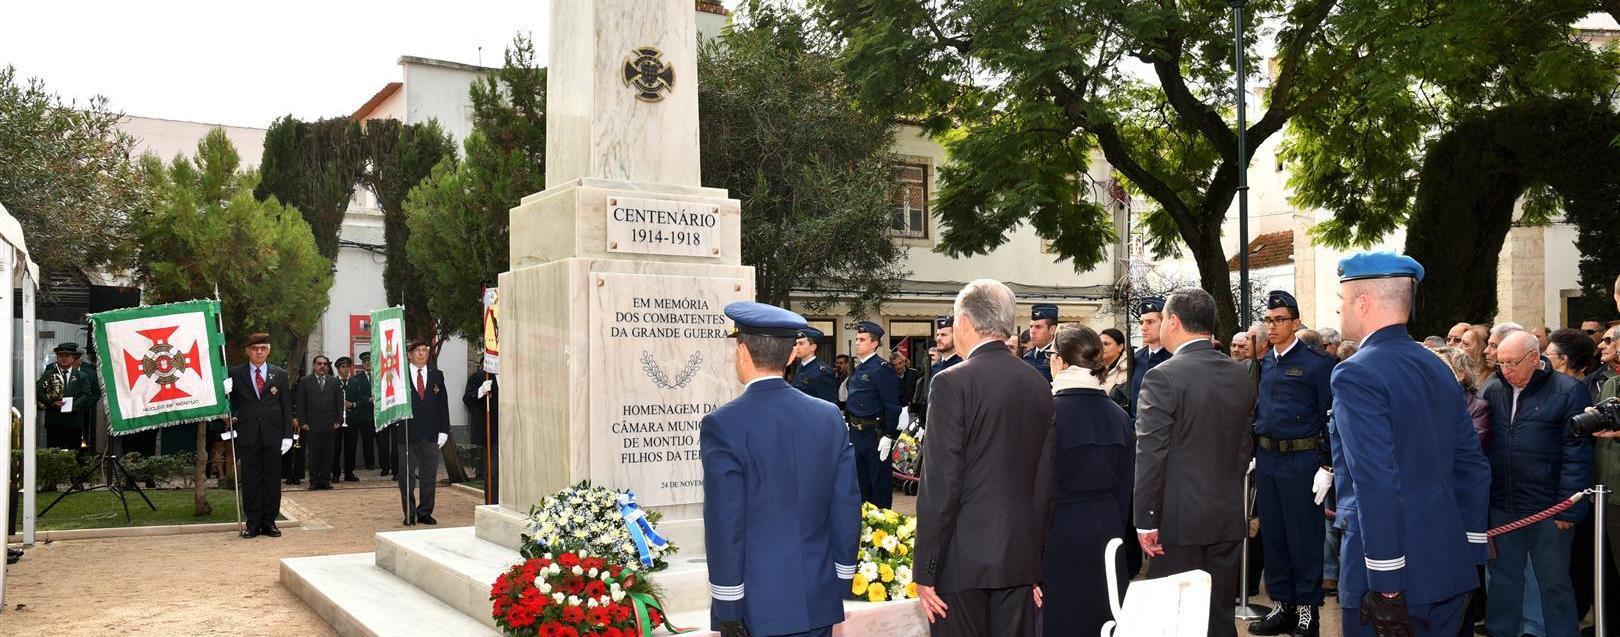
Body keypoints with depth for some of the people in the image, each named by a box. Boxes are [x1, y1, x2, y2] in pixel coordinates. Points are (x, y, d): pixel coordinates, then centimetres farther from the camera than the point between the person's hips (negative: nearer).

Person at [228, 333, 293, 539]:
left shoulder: (280, 375, 8)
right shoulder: (236, 374, 6)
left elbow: (287, 407, 7)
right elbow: (230, 402, 7)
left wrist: (288, 435, 1)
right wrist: (232, 418, -14)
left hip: (273, 436, 1)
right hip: (248, 436, -1)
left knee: (272, 480, 4)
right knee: (250, 481, 2)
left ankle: (269, 522, 12)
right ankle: (253, 523, 9)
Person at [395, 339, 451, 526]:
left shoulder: (437, 376, 10)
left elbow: (443, 405, 9)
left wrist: (443, 431, 3)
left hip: (431, 435, 3)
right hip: (407, 433, -2)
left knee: (429, 476, 6)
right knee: (406, 477, 4)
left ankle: (425, 512, 15)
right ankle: (409, 514, 14)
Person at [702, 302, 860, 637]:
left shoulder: (722, 425, -13)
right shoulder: (829, 416, 1)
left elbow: (724, 523, -14)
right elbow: (848, 507, 4)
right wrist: (841, 584, 14)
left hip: (756, 608, -4)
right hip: (820, 602, 4)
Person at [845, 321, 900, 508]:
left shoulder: (882, 369, -13)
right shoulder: (857, 368, 11)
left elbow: (892, 406, -15)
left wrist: (888, 436, -18)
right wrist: (850, 426, 15)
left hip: (875, 433, -8)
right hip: (856, 432, 8)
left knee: (879, 479, 2)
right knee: (860, 479, 16)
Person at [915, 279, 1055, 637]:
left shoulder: (953, 383, -11)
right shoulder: (1039, 385, 7)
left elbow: (940, 483, -13)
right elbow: (1045, 479, 12)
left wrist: (925, 571, -8)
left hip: (964, 558, -5)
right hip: (1021, 557, 6)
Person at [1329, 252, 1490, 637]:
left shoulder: (1356, 374, -16)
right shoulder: (1439, 369, 9)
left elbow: (1378, 484, -23)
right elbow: (1473, 467, 12)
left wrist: (1386, 586, -20)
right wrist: (1469, 554, 17)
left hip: (1390, 578, -7)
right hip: (1450, 569, 8)